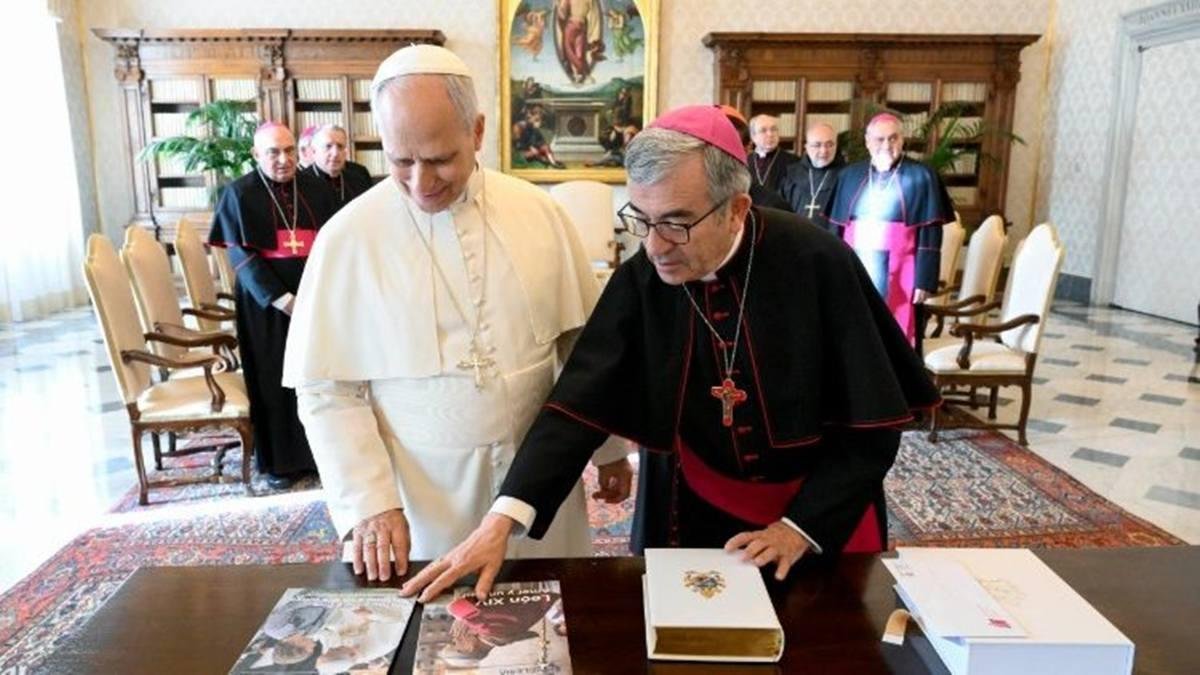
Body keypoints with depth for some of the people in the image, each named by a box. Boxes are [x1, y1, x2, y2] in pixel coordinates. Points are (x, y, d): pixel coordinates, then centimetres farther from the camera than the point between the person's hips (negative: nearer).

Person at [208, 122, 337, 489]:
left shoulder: (316, 189, 7)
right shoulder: (239, 193, -2)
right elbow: (241, 253, -8)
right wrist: (278, 297, -17)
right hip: (267, 304, -2)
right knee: (275, 380, 4)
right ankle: (278, 460, 15)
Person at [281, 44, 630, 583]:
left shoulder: (539, 212, -2)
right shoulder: (349, 236, -9)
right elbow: (327, 388, -6)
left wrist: (610, 448, 9)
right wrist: (370, 502, -14)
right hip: (423, 491, -2)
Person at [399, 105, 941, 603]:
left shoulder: (817, 264, -22)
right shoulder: (640, 282, -14)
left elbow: (870, 425, -15)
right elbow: (578, 406, -19)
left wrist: (801, 528, -17)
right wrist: (501, 520, -30)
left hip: (823, 524, -1)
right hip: (694, 519, 2)